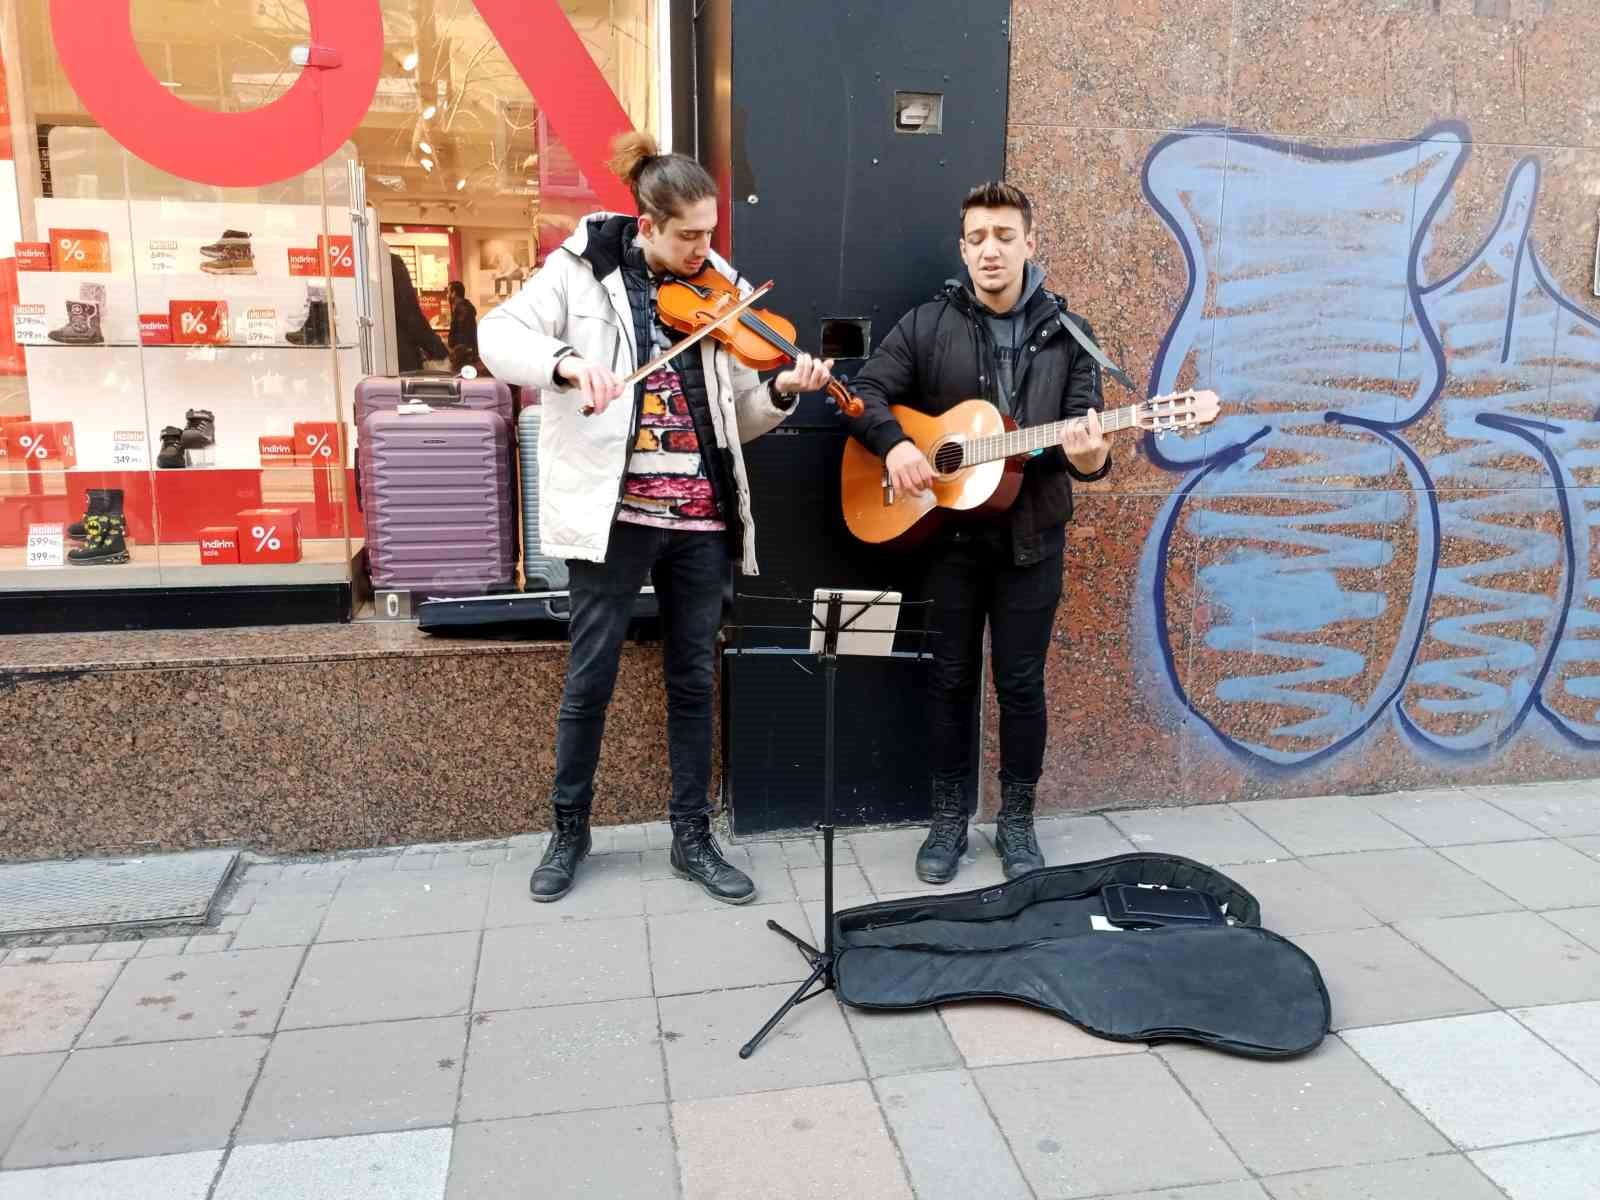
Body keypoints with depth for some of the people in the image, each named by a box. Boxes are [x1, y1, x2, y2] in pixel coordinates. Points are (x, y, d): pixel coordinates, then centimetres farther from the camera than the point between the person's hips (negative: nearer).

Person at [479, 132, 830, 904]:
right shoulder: (584, 268, -1)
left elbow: (738, 418, 8)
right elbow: (497, 335, -9)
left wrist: (783, 391, -12)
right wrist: (566, 360, -27)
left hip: (700, 518, 3)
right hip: (613, 511, -3)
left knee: (693, 680, 11)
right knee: (590, 679, 5)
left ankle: (693, 838, 24)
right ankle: (569, 831, 26)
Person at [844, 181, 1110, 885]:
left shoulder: (1066, 333, 3)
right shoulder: (927, 325, 1)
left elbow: (1084, 429, -2)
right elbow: (866, 392, 1)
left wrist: (1088, 459, -25)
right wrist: (894, 444, -18)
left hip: (1032, 536, 0)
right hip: (949, 531, 0)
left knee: (1021, 682, 7)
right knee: (952, 678, 8)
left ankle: (1016, 818, 23)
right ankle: (948, 817, 22)